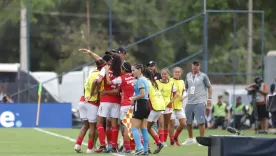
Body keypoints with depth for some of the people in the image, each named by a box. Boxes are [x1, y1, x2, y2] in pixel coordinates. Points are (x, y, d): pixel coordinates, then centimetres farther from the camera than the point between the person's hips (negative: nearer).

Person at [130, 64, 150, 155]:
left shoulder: (140, 80, -13)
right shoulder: (145, 80, 16)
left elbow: (142, 94, -22)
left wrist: (133, 98, -9)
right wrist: (134, 98, 12)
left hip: (140, 104, -10)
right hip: (146, 104, 10)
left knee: (134, 128, -9)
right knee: (144, 129, 11)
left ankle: (139, 149, -19)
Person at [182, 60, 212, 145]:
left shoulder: (203, 76, 2)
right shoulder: (188, 76, 13)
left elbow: (209, 87, 6)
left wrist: (209, 98, -2)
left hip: (200, 102, -5)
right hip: (189, 102, 5)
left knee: (201, 121, -10)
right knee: (188, 121, 9)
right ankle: (190, 139, 23)